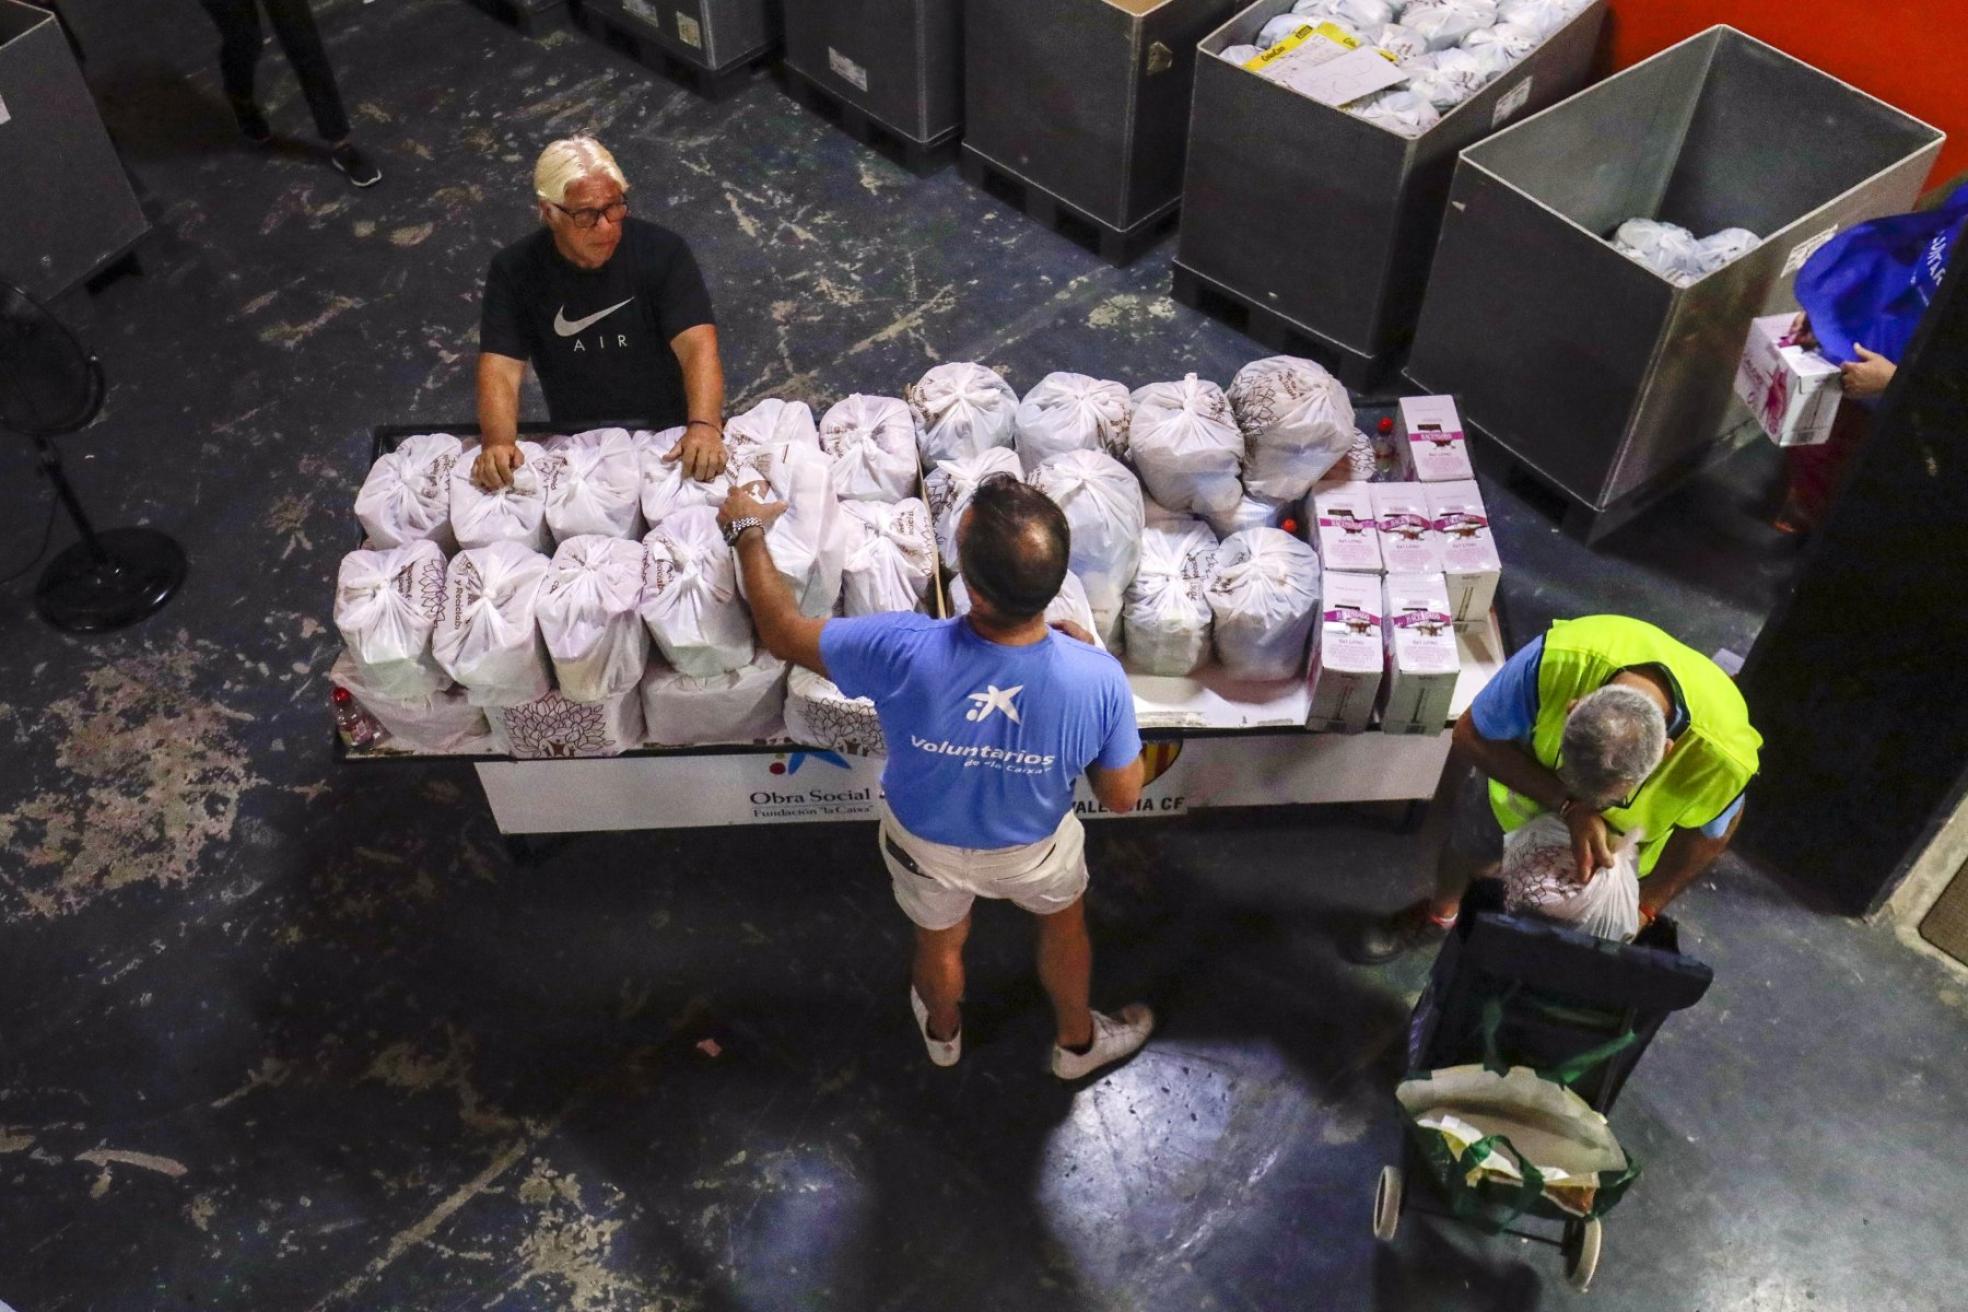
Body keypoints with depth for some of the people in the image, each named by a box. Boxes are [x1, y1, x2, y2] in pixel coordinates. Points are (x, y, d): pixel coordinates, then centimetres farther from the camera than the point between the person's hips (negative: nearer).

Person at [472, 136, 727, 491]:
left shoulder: (662, 251, -10)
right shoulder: (514, 271, -6)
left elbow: (697, 345, -20)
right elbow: (500, 370, -13)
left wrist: (705, 426, -39)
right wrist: (498, 444, -34)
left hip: (673, 439, -1)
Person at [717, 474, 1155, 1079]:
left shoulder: (904, 652, -41)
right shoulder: (1097, 678, -38)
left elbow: (781, 632, -22)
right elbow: (1122, 797, -18)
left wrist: (747, 532, -6)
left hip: (925, 844, 1)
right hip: (1033, 848, 0)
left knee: (940, 941, 34)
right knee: (1063, 924, 35)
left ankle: (943, 1032, 67)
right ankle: (1077, 1041, 62)